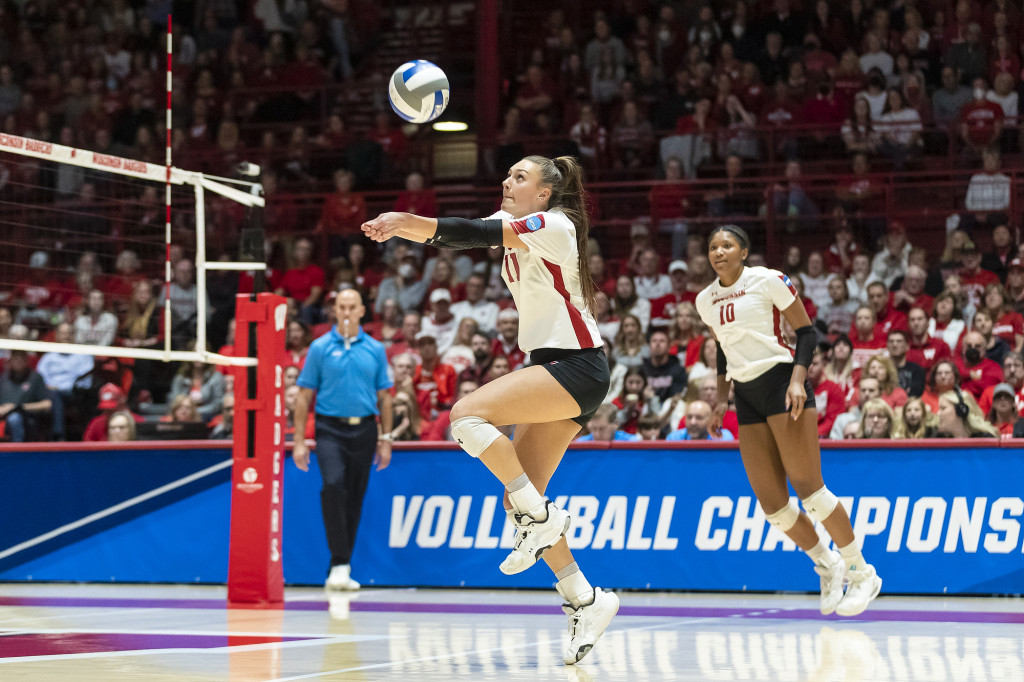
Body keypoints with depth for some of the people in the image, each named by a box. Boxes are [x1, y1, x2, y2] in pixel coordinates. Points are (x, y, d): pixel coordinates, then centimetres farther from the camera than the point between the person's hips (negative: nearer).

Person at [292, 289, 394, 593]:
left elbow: (384, 396, 13)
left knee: (355, 498, 5)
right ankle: (339, 563, -22)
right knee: (333, 486, -23)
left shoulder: (375, 349, 8)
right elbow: (305, 395, 3)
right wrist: (299, 440, -2)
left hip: (364, 430, 3)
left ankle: (340, 572, 14)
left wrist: (386, 439, 8)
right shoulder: (320, 348, 2)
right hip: (330, 428, -3)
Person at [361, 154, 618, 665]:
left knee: (468, 415, -23)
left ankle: (540, 517, -16)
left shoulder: (555, 225, -10)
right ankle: (586, 601, 6)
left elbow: (479, 234, -23)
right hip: (554, 371, 9)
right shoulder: (513, 224, 15)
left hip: (577, 368, -9)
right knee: (517, 501, 2)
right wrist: (403, 227, -17)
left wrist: (409, 222, -30)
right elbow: (468, 235, 1)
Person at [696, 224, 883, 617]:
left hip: (779, 380, -6)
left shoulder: (768, 281, -4)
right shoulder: (706, 300, 13)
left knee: (808, 488, -12)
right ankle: (827, 566, 20)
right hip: (745, 395, 6)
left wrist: (797, 379, -16)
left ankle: (862, 574, 1)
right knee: (770, 502, -1)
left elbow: (807, 333, -3)